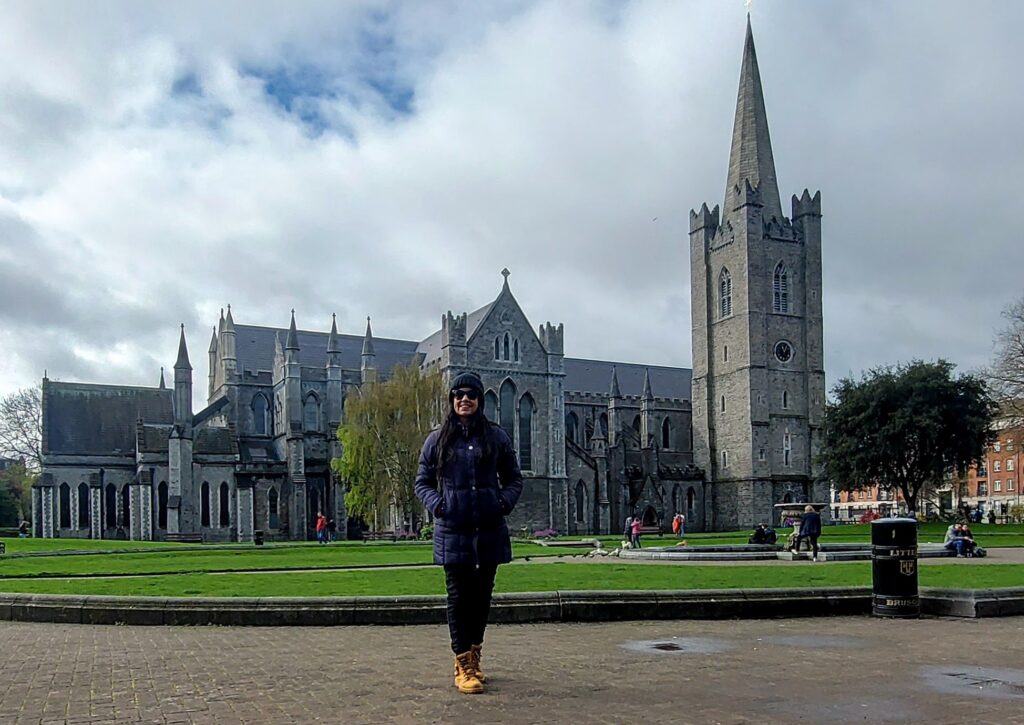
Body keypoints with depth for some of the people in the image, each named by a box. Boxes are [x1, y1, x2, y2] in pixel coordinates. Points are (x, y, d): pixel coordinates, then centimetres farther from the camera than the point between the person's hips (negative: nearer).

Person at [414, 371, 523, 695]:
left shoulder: (497, 436, 6)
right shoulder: (437, 439, 5)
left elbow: (513, 478, 13)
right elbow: (422, 483, 10)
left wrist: (505, 501, -7)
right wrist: (436, 503, -10)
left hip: (490, 530, 2)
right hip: (452, 531, -1)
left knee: (482, 595, 10)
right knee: (459, 596, -1)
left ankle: (473, 656, 27)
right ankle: (464, 666, 6)